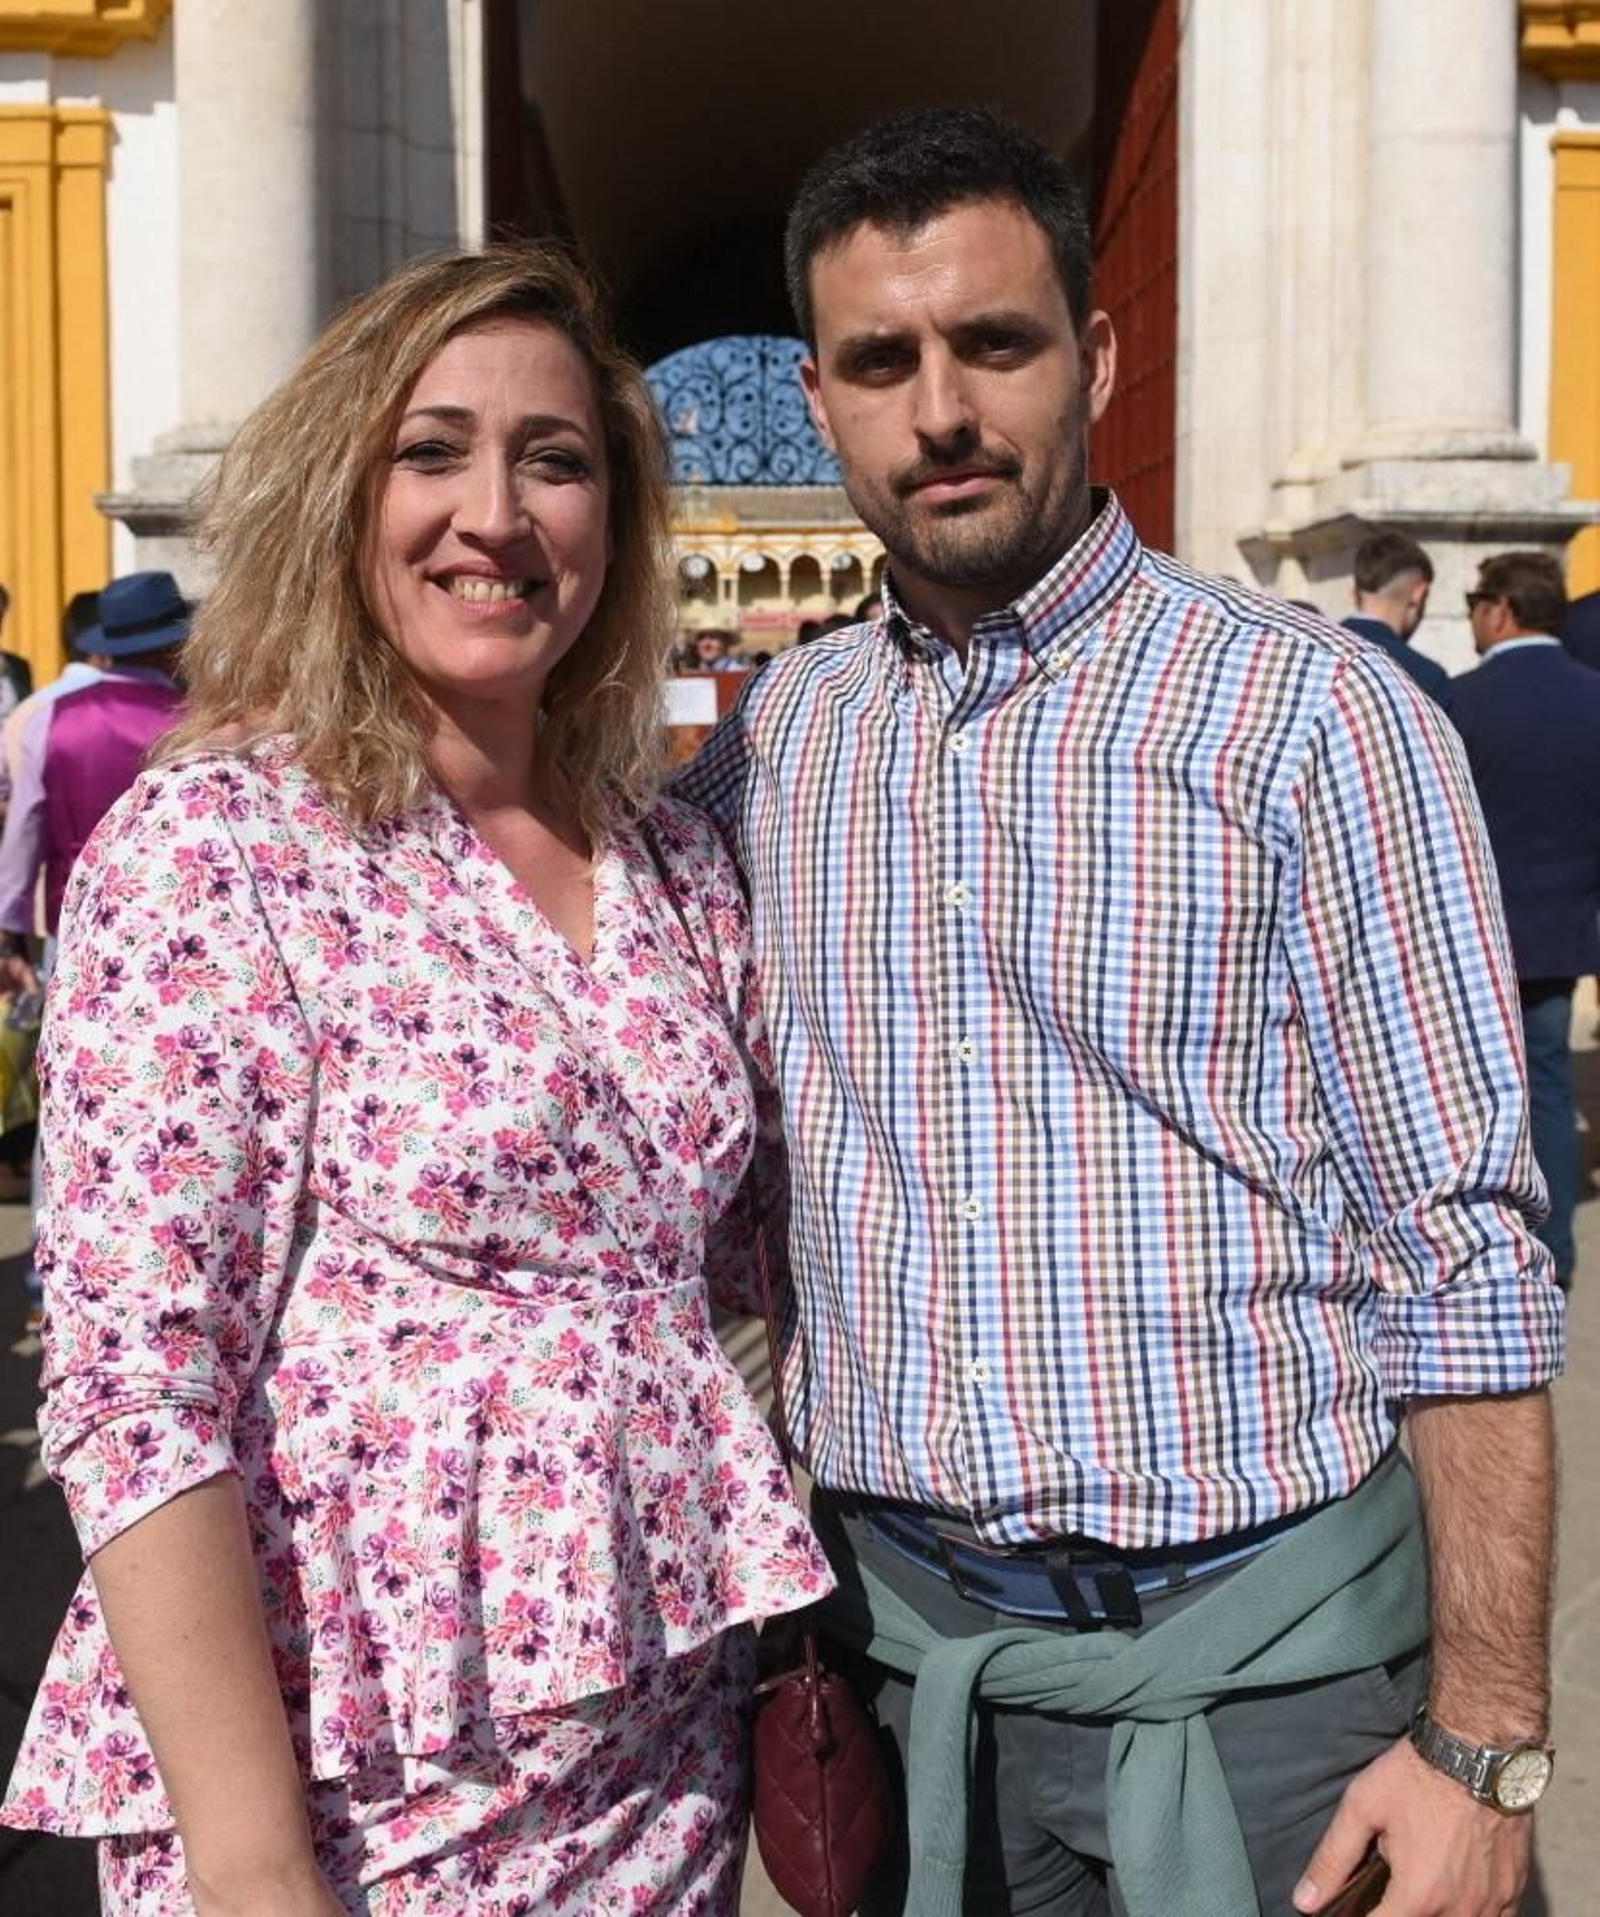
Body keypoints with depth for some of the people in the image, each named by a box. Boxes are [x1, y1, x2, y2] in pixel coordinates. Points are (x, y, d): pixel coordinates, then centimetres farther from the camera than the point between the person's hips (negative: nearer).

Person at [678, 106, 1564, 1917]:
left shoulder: (1313, 715, -10)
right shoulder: (770, 740, 2)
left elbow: (1459, 1259, -9)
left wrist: (1482, 1744, -12)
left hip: (1253, 1647, -3)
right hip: (897, 1635, 4)